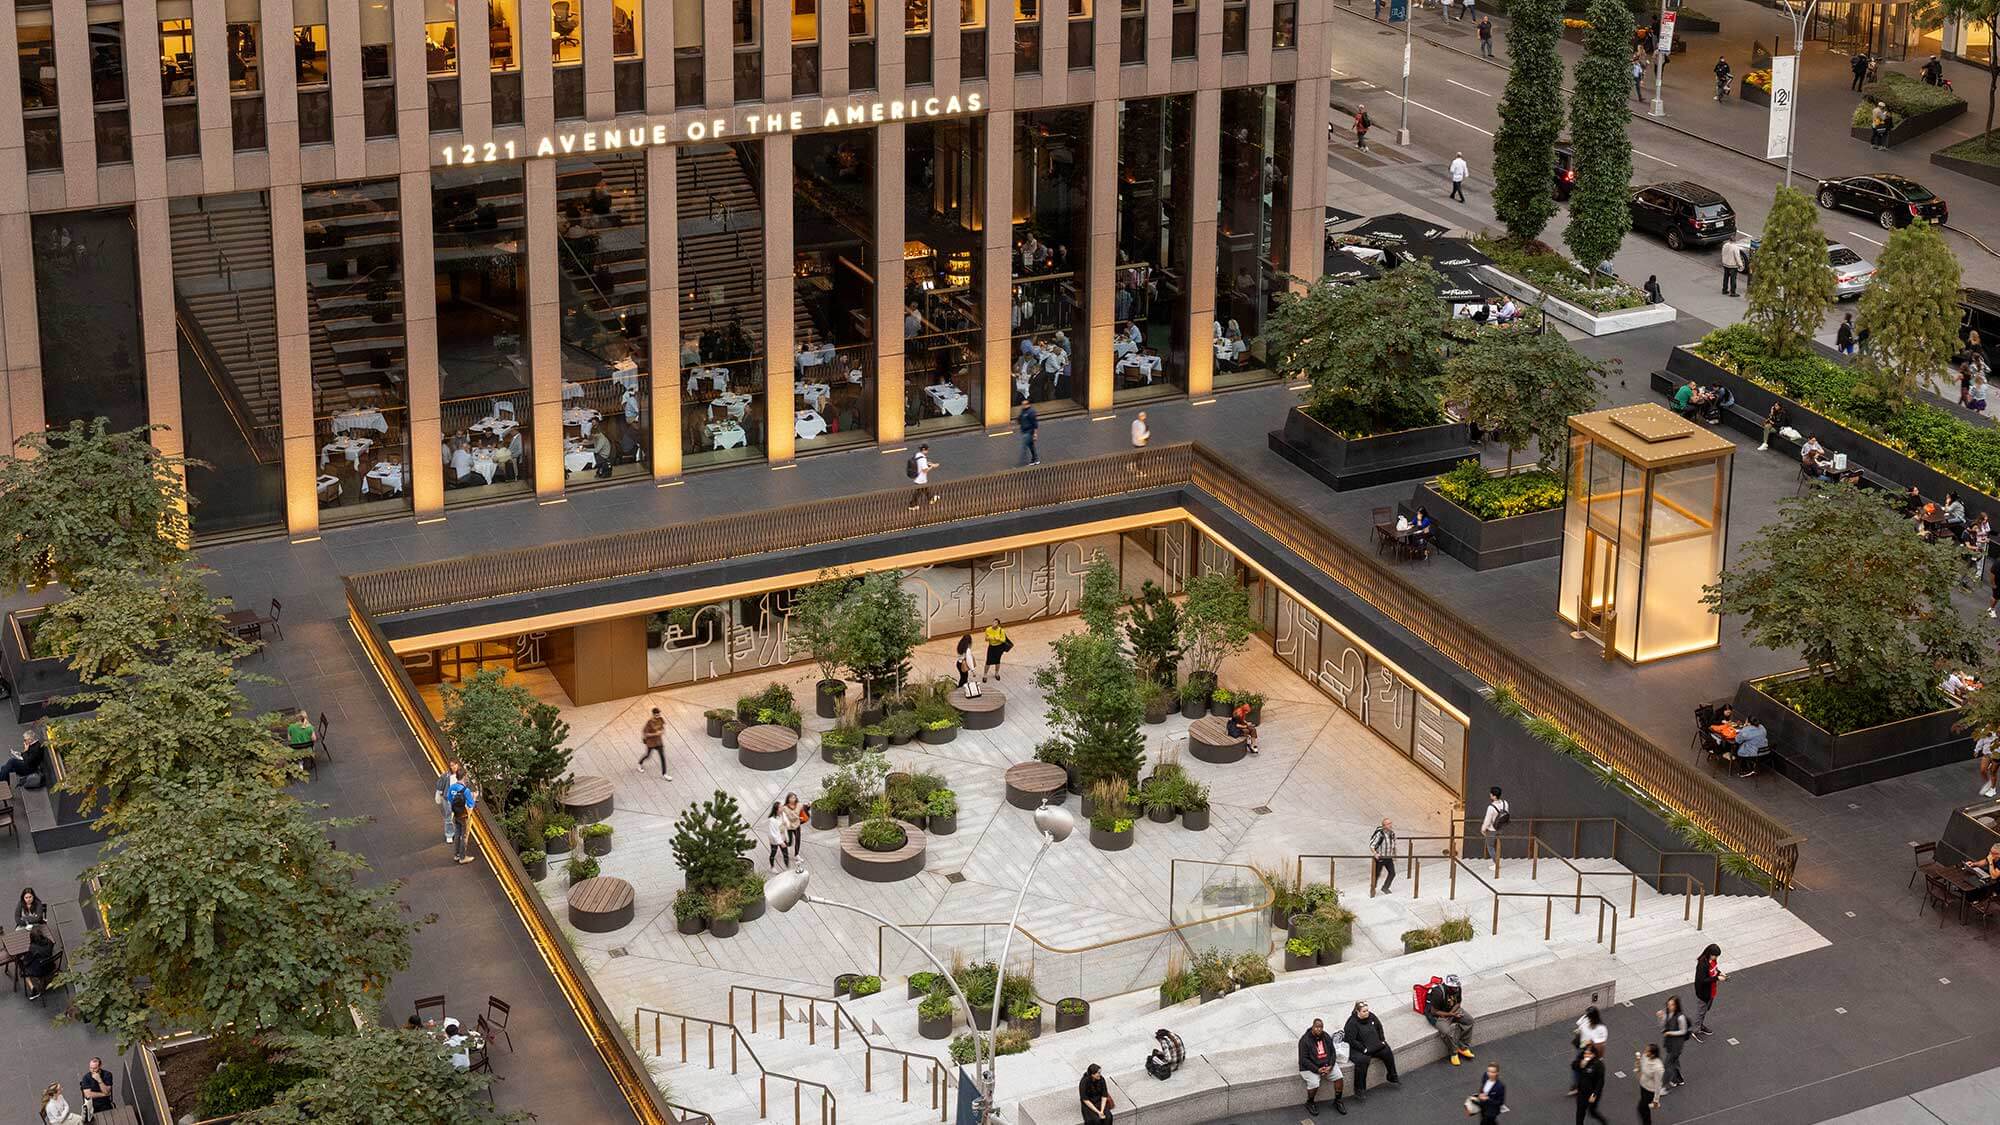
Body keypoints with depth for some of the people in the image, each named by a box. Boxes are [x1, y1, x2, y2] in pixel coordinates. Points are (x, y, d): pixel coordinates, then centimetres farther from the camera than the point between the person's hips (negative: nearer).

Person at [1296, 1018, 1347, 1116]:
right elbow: (1303, 1059, -15)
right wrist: (1317, 1070, -22)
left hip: (1327, 1064, 5)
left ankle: (1337, 1101, 1)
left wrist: (1330, 1066, -12)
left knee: (1338, 1076, -18)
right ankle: (1310, 1103, 0)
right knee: (1314, 1084, -29)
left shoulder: (1326, 1037, 3)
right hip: (1310, 1067, -5)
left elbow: (1333, 1052, 6)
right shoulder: (1305, 1040, -14)